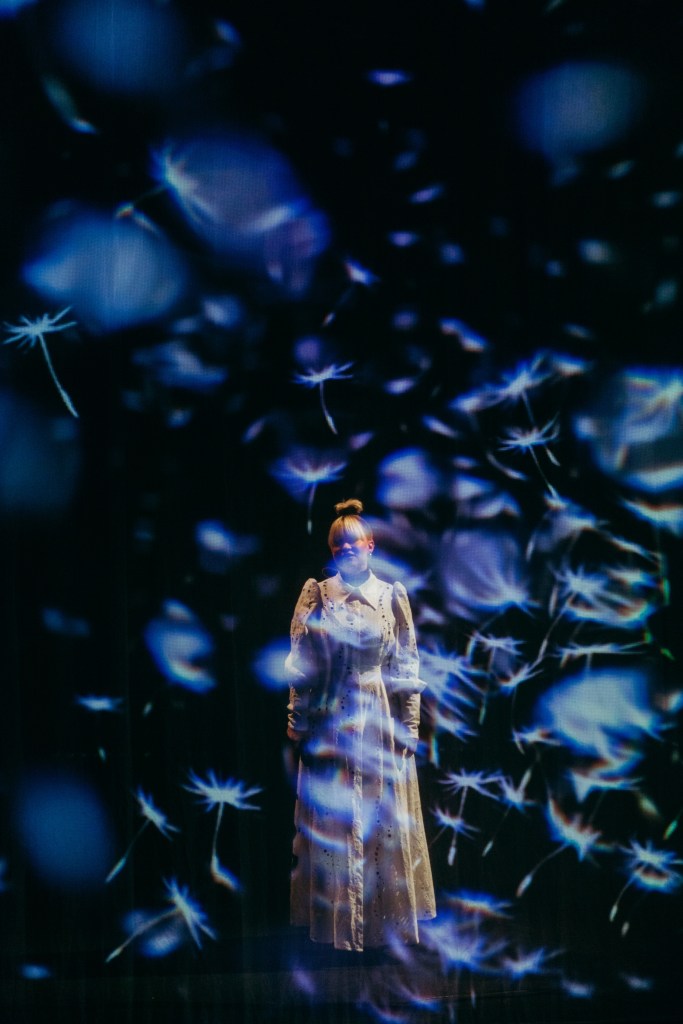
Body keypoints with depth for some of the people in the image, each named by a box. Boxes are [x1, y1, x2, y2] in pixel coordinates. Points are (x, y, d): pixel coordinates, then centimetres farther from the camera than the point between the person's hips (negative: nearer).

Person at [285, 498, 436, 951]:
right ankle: (334, 917, 14)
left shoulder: (393, 596, 2)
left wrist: (409, 725, -2)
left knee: (383, 819, 5)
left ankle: (385, 914, 16)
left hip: (379, 720, 0)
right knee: (330, 820, 4)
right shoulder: (316, 594, 0)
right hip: (328, 722, 0)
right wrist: (298, 721, -4)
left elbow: (407, 665, 2)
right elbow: (300, 663, 0)